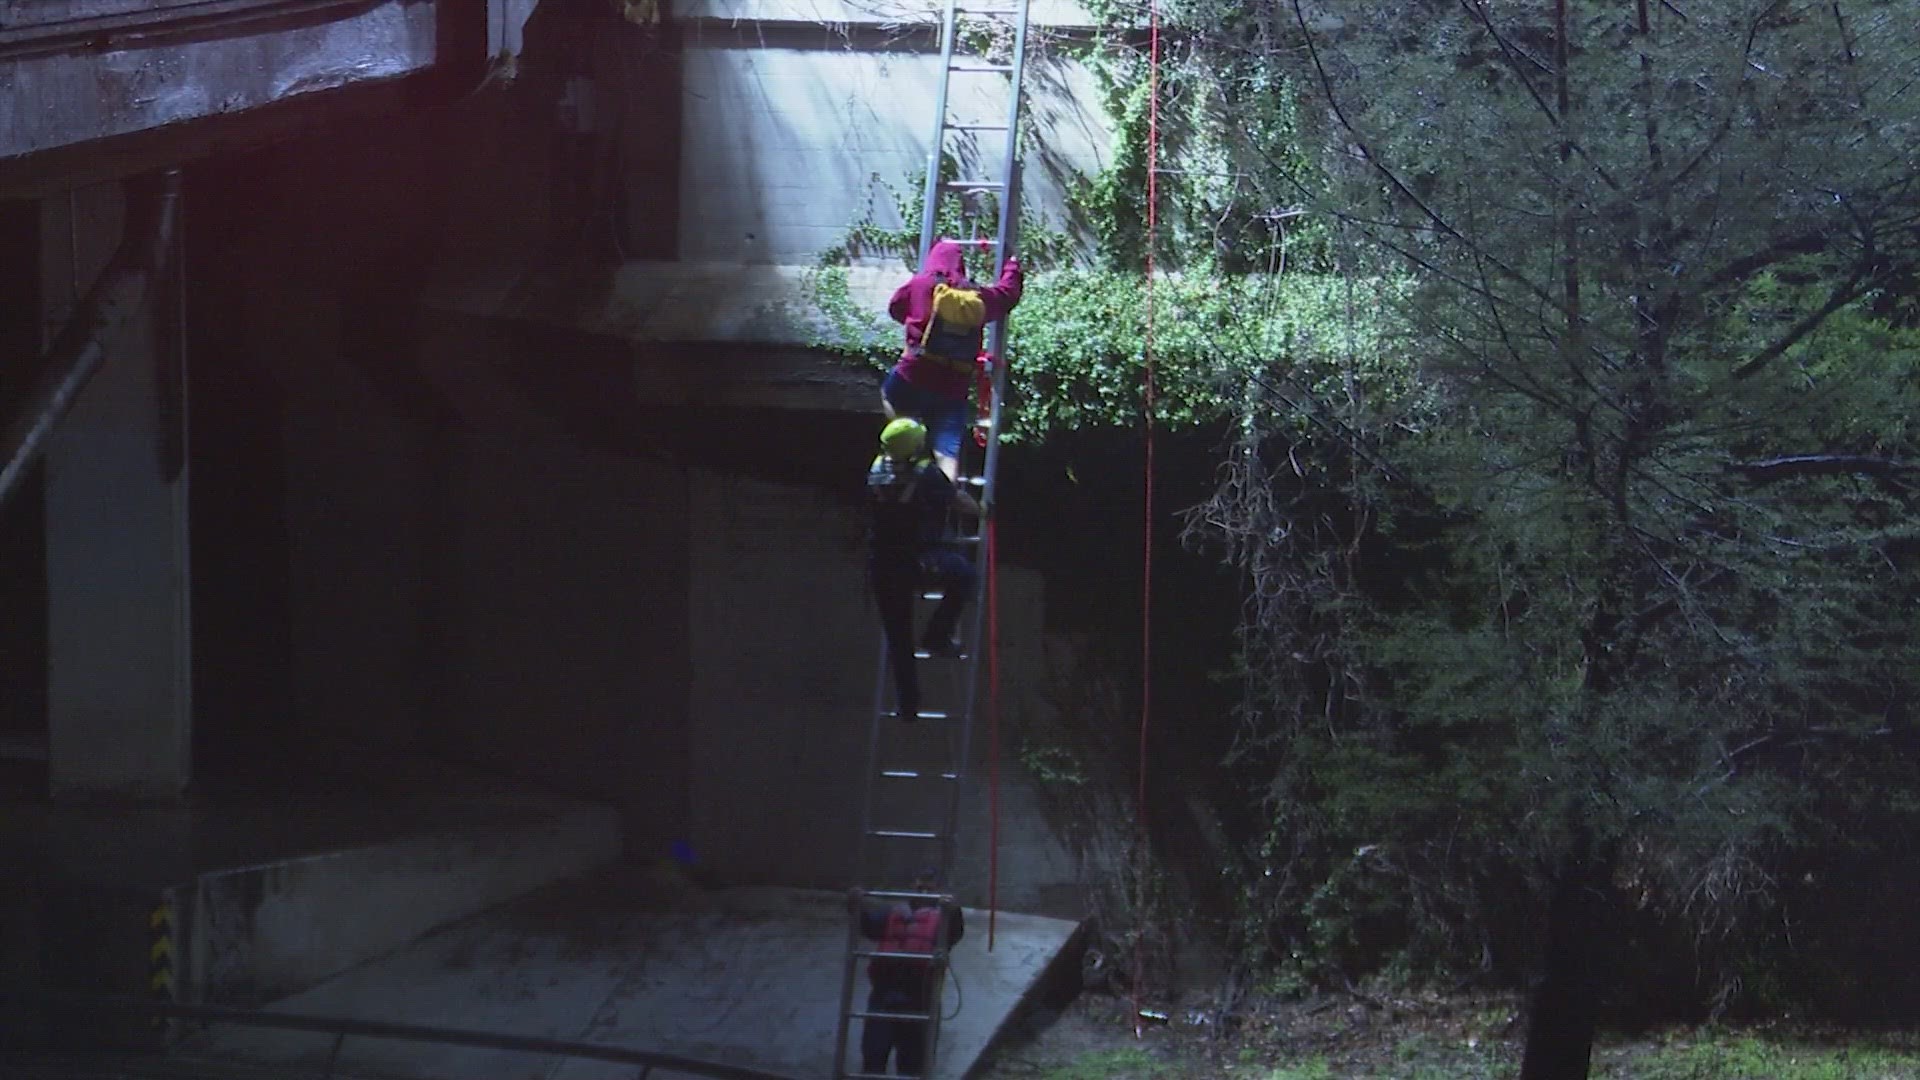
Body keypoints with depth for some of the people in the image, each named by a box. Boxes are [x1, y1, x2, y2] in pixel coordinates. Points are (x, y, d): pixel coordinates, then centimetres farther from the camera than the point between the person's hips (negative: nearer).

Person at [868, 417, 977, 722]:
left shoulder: (876, 473, 3)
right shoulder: (926, 475, -13)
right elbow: (959, 501, -3)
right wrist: (978, 508, 21)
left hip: (883, 567, 5)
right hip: (920, 562, -5)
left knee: (898, 637, 14)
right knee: (964, 573, 23)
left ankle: (906, 702, 18)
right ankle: (938, 636, 13)